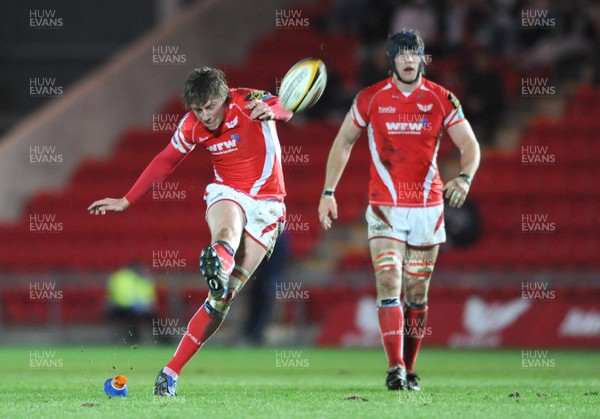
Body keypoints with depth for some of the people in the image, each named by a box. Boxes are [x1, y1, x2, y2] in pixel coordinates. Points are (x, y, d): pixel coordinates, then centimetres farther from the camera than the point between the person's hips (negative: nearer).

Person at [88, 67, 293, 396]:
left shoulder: (249, 103, -15)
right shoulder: (192, 127, -3)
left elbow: (284, 109, -36)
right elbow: (165, 162, 11)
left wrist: (270, 110, -60)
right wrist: (126, 201, 12)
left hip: (266, 205, -2)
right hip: (226, 195, 2)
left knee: (224, 295, -8)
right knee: (227, 230, -39)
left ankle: (172, 372, -4)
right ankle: (218, 259, -76)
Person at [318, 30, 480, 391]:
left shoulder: (442, 100, -1)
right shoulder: (370, 99, -1)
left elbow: (470, 145, -1)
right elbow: (344, 142, 10)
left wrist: (464, 177, -22)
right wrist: (328, 192, 5)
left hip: (428, 208, 1)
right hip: (385, 208, -1)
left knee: (417, 293, 7)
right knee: (388, 284, -15)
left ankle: (409, 370, 17)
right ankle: (395, 369, -18)